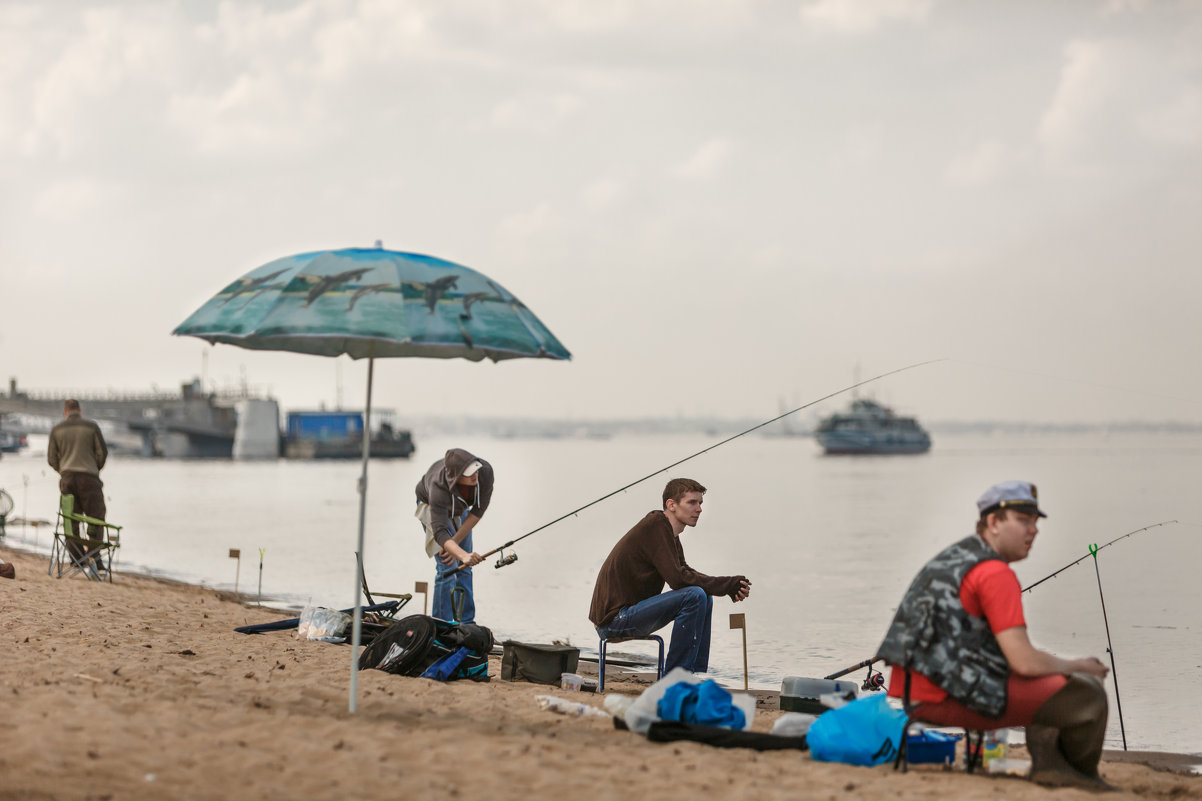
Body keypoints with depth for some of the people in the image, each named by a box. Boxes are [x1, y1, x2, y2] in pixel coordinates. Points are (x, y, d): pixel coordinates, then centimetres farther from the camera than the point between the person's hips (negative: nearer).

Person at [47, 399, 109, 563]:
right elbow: (102, 452, 0)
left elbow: (51, 458, 8)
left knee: (72, 519, 8)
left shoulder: (57, 430, 7)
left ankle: (76, 557, 4)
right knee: (96, 518, 3)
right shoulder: (91, 427, 0)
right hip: (89, 477, -2)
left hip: (67, 477, 3)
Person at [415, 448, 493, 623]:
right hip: (431, 507, -5)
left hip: (460, 509, 5)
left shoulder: (485, 471, -35)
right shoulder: (439, 487, -46)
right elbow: (440, 532, -51)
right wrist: (463, 555, -67)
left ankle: (466, 623, 16)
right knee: (447, 567, -16)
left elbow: (479, 510, -22)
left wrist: (455, 542, -23)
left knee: (464, 568, 7)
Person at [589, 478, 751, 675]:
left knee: (704, 599, 12)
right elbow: (677, 579, -22)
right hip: (613, 618, -10)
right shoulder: (655, 526, -16)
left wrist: (731, 586, -2)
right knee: (695, 596, -22)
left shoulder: (667, 530, 15)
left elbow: (685, 572, 14)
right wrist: (728, 584, -16)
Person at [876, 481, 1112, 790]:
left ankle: (1048, 762, 15)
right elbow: (1025, 662, -18)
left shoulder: (950, 557, 19)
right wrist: (1078, 666, 2)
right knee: (1087, 695, -6)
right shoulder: (996, 573, -13)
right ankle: (1083, 775, 19)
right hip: (945, 698, -11)